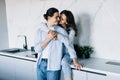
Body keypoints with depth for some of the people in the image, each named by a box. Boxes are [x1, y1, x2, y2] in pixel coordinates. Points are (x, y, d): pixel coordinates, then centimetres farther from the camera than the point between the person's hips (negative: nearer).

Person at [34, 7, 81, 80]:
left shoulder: (61, 31, -2)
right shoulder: (40, 30, 3)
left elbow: (69, 45, -3)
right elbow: (37, 49, -3)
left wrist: (75, 61, -10)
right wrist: (48, 38, -13)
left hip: (53, 66, -2)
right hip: (40, 64, 3)